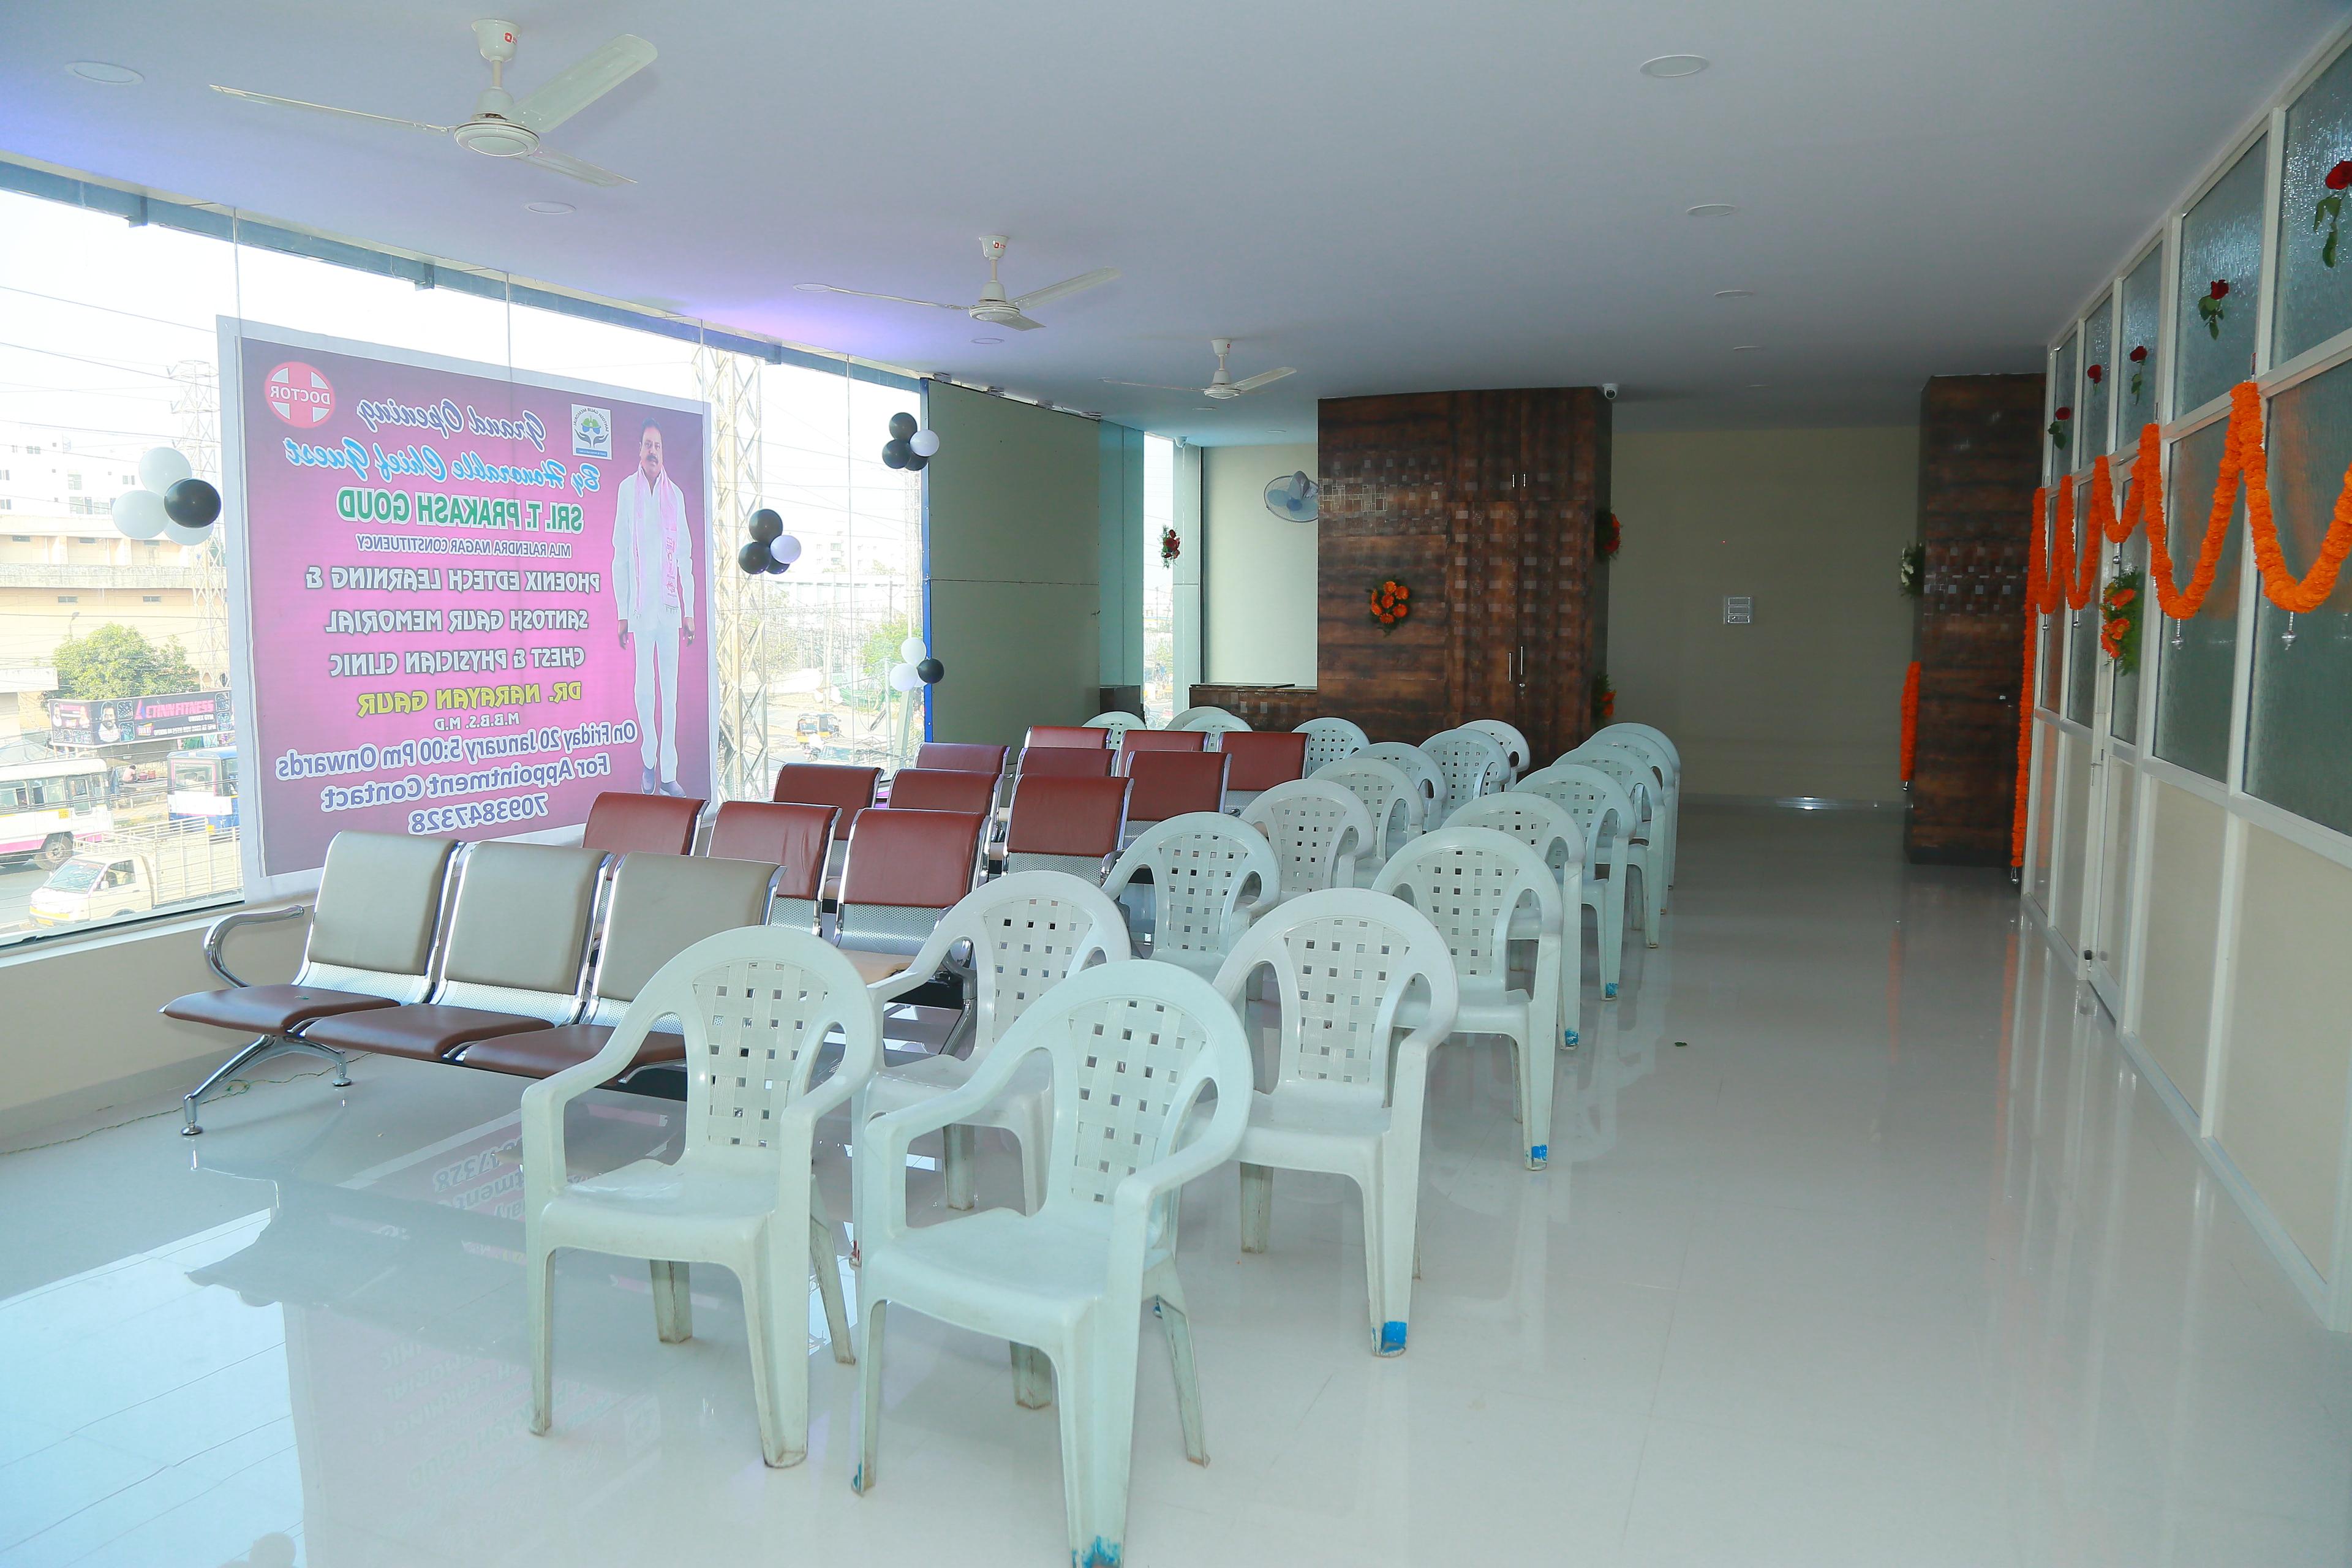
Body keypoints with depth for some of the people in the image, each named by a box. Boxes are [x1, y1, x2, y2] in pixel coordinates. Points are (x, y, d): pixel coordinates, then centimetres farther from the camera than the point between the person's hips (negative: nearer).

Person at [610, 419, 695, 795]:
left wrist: (689, 610, 8)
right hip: (640, 605, -2)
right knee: (644, 688, 0)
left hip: (671, 604, 2)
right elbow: (620, 555, 2)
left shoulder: (675, 494, 10)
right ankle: (649, 762, 16)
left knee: (670, 689, 1)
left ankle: (669, 773, 4)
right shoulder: (627, 490, 3)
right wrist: (622, 612, -2)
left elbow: (685, 555, 12)